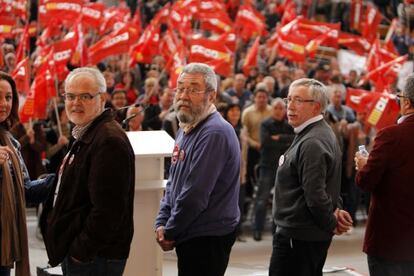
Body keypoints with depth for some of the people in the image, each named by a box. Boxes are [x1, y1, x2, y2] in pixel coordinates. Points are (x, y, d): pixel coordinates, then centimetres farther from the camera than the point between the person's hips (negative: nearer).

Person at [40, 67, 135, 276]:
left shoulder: (109, 141, -18)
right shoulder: (84, 136, 17)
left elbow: (107, 208, -24)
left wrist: (81, 251, -19)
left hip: (95, 257, -10)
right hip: (76, 253, 10)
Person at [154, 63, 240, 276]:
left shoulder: (215, 133, -19)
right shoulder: (186, 129, 14)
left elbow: (196, 194, -22)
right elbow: (174, 182, 20)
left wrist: (170, 232, -12)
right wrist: (162, 223, 6)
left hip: (208, 240, -10)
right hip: (190, 236, 10)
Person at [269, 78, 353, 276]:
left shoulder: (312, 143, -20)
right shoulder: (323, 134, 15)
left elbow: (315, 195, -24)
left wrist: (331, 224, -11)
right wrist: (335, 208, 10)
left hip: (298, 238, -11)